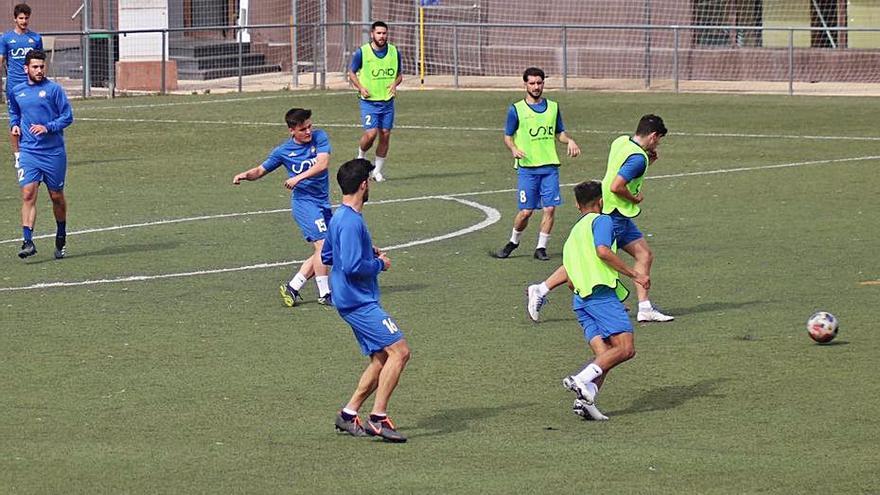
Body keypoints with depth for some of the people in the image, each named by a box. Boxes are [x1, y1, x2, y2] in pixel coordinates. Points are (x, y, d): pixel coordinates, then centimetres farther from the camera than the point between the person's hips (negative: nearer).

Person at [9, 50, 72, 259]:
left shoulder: (54, 89, -4)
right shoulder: (16, 92, 8)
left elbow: (67, 116, -4)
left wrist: (47, 128, -18)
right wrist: (14, 125, 7)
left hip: (53, 152, -2)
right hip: (28, 152, 2)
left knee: (57, 196, 9)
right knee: (28, 194, -13)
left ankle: (61, 238, 30)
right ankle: (28, 241, -19)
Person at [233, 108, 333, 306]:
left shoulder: (319, 137, 1)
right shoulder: (283, 151, -1)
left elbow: (322, 164, -13)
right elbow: (261, 170, 9)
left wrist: (299, 178, -21)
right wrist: (246, 175, -12)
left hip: (323, 203, 4)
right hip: (304, 202, -4)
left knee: (322, 253, 6)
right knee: (322, 245, -16)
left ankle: (292, 288, 15)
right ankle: (324, 294, -6)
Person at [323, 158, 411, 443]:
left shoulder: (339, 218, 13)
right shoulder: (351, 222, -19)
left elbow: (327, 256, 25)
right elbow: (353, 266, -26)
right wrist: (379, 264, -9)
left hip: (357, 301, 11)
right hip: (358, 301, -11)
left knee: (381, 360, 11)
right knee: (399, 351, -14)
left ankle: (348, 415, 12)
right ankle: (378, 417, -13)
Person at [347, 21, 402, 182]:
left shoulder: (394, 52, 3)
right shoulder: (362, 52, -7)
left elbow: (399, 74, 15)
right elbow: (351, 72, 5)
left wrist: (395, 83, -6)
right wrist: (360, 87, -11)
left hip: (387, 101, 4)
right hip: (369, 101, -4)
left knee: (385, 135, 2)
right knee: (371, 133, -15)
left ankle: (377, 171, 15)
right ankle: (361, 157, 16)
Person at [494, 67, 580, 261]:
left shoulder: (553, 107, 11)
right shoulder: (516, 109, 1)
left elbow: (559, 132, 19)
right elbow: (507, 136, 4)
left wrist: (569, 141, -2)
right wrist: (514, 149, -16)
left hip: (550, 166, 3)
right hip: (527, 167, -3)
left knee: (549, 208, -5)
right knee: (526, 211, -3)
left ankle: (541, 247, 6)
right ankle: (513, 242, 21)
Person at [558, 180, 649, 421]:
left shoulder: (573, 233, 29)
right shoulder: (601, 220, 6)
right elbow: (603, 251, -14)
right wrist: (634, 274, -10)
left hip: (580, 298, 8)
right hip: (602, 292, -8)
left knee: (604, 356, 0)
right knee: (625, 348, -16)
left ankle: (586, 397, -23)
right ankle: (582, 380, -32)